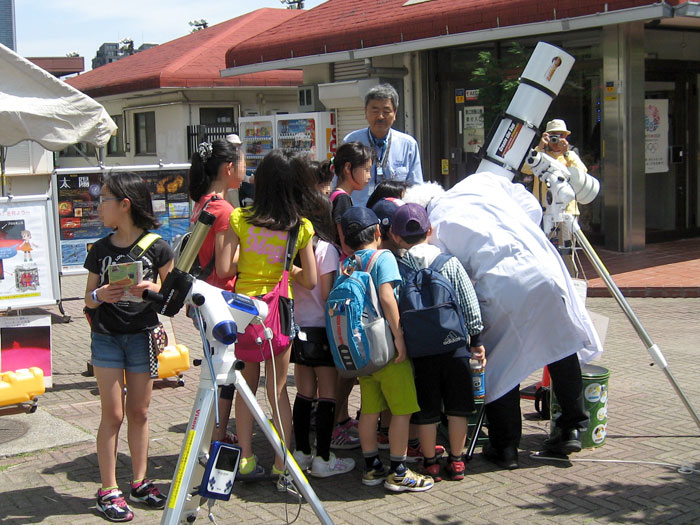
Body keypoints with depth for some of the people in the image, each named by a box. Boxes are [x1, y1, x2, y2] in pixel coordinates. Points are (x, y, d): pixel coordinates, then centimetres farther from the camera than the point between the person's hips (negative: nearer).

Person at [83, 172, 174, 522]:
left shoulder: (156, 248, -4)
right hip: (106, 337, 1)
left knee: (139, 412, 8)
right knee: (113, 414, 1)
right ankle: (108, 490, 7)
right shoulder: (101, 249, 3)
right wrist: (101, 295, -16)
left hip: (142, 336, -1)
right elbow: (88, 298, 6)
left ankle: (139, 482, 20)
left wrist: (152, 289, -19)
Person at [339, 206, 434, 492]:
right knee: (402, 410, 3)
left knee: (369, 410, 14)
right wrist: (399, 335, -18)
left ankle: (372, 467, 22)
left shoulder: (346, 265, 7)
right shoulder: (383, 256, -9)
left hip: (361, 347, 6)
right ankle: (398, 472, 7)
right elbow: (386, 296, -21)